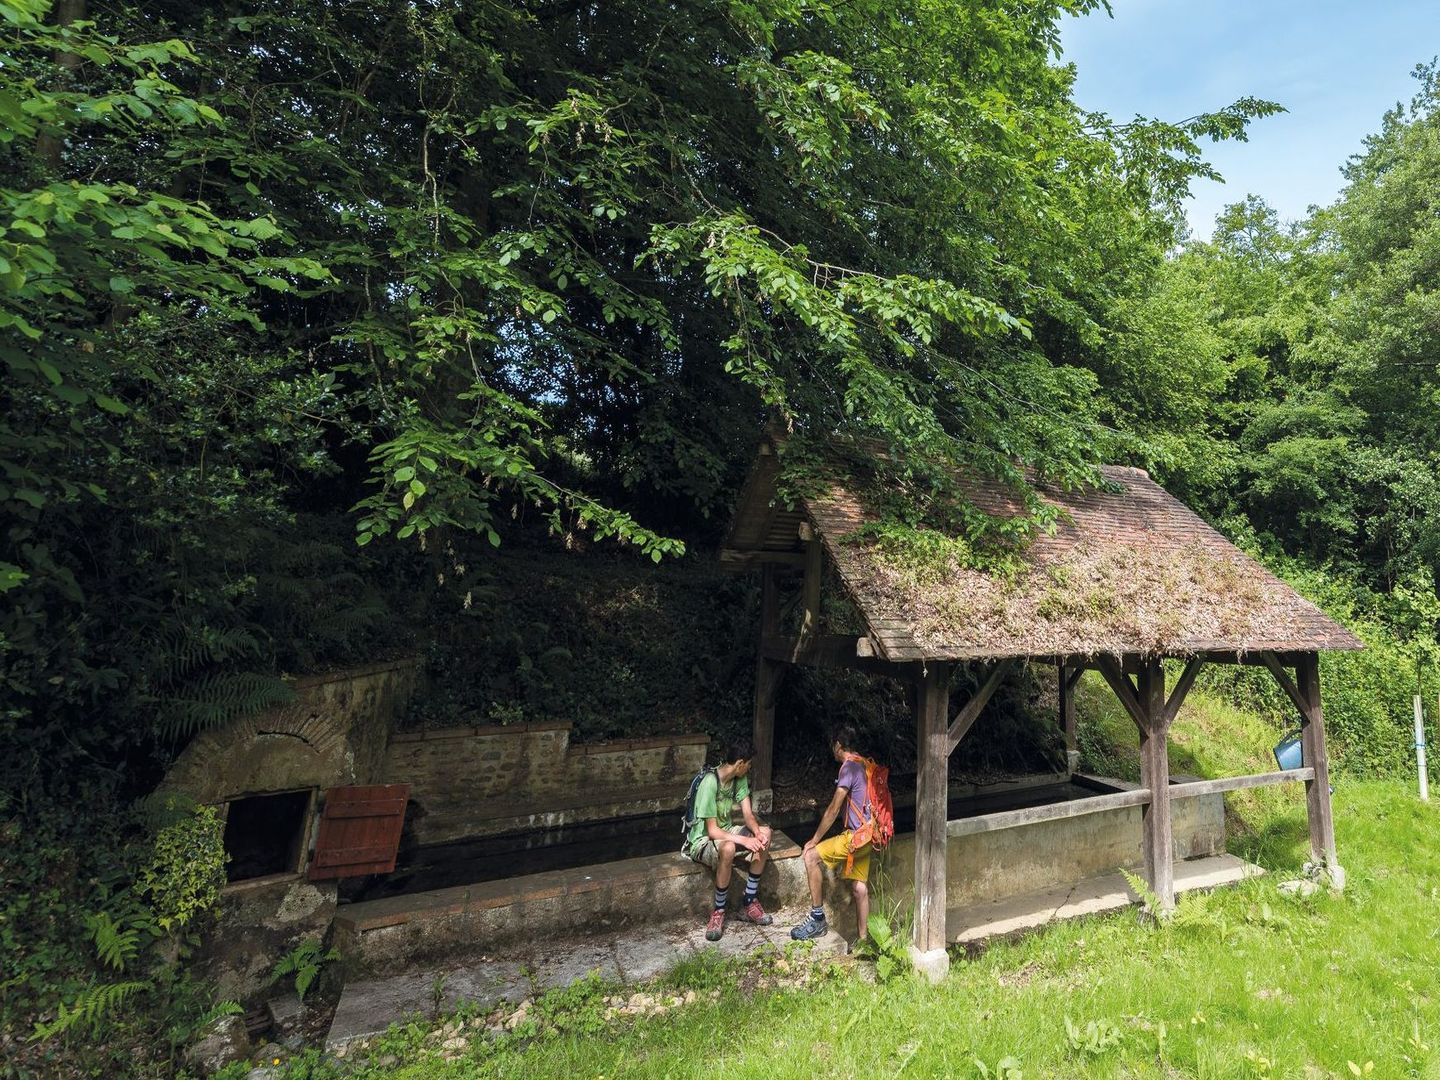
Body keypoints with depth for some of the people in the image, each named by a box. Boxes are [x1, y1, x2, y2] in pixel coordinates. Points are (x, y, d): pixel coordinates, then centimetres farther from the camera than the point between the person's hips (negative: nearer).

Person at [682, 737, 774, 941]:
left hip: (726, 831, 8)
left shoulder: (740, 779, -4)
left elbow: (748, 814, -5)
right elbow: (712, 831, -27)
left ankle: (750, 901, -5)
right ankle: (719, 912, -18)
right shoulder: (710, 783, -29)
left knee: (765, 833, -14)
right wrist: (744, 840, -32)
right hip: (703, 839, -8)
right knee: (728, 848, -39)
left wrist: (757, 832, -26)